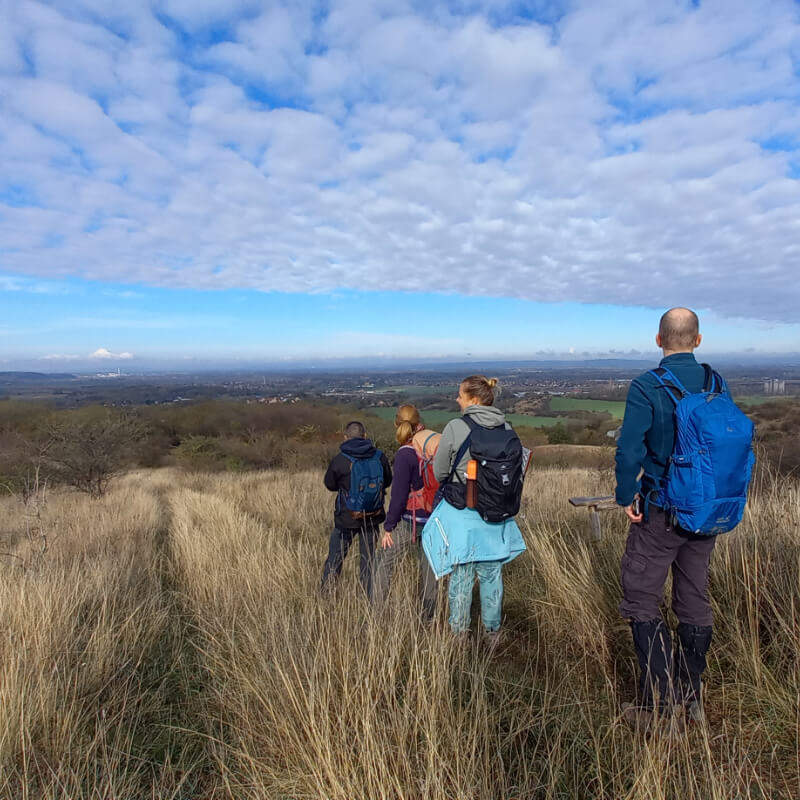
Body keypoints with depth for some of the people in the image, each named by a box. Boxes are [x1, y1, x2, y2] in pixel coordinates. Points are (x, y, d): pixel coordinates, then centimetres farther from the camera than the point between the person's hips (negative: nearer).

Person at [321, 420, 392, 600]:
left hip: (346, 519, -2)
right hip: (372, 518, 2)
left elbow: (330, 485, 3)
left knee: (335, 558, 12)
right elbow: (387, 481, 9)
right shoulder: (380, 457, -6)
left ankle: (323, 596, 19)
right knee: (369, 559, 13)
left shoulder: (339, 460, -12)